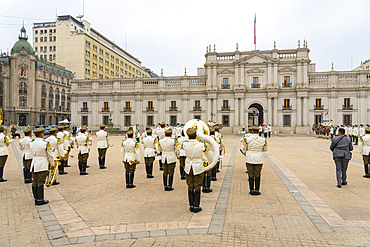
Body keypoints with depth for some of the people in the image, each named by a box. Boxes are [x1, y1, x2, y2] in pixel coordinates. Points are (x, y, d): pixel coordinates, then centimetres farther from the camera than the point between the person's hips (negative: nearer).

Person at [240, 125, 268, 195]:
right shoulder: (263, 140, -4)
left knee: (251, 175, 8)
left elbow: (243, 149, 0)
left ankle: (251, 190, 10)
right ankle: (257, 190, 11)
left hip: (249, 159, 0)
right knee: (257, 175, 8)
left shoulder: (247, 139, -9)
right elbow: (265, 149, 11)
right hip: (259, 159, 1)